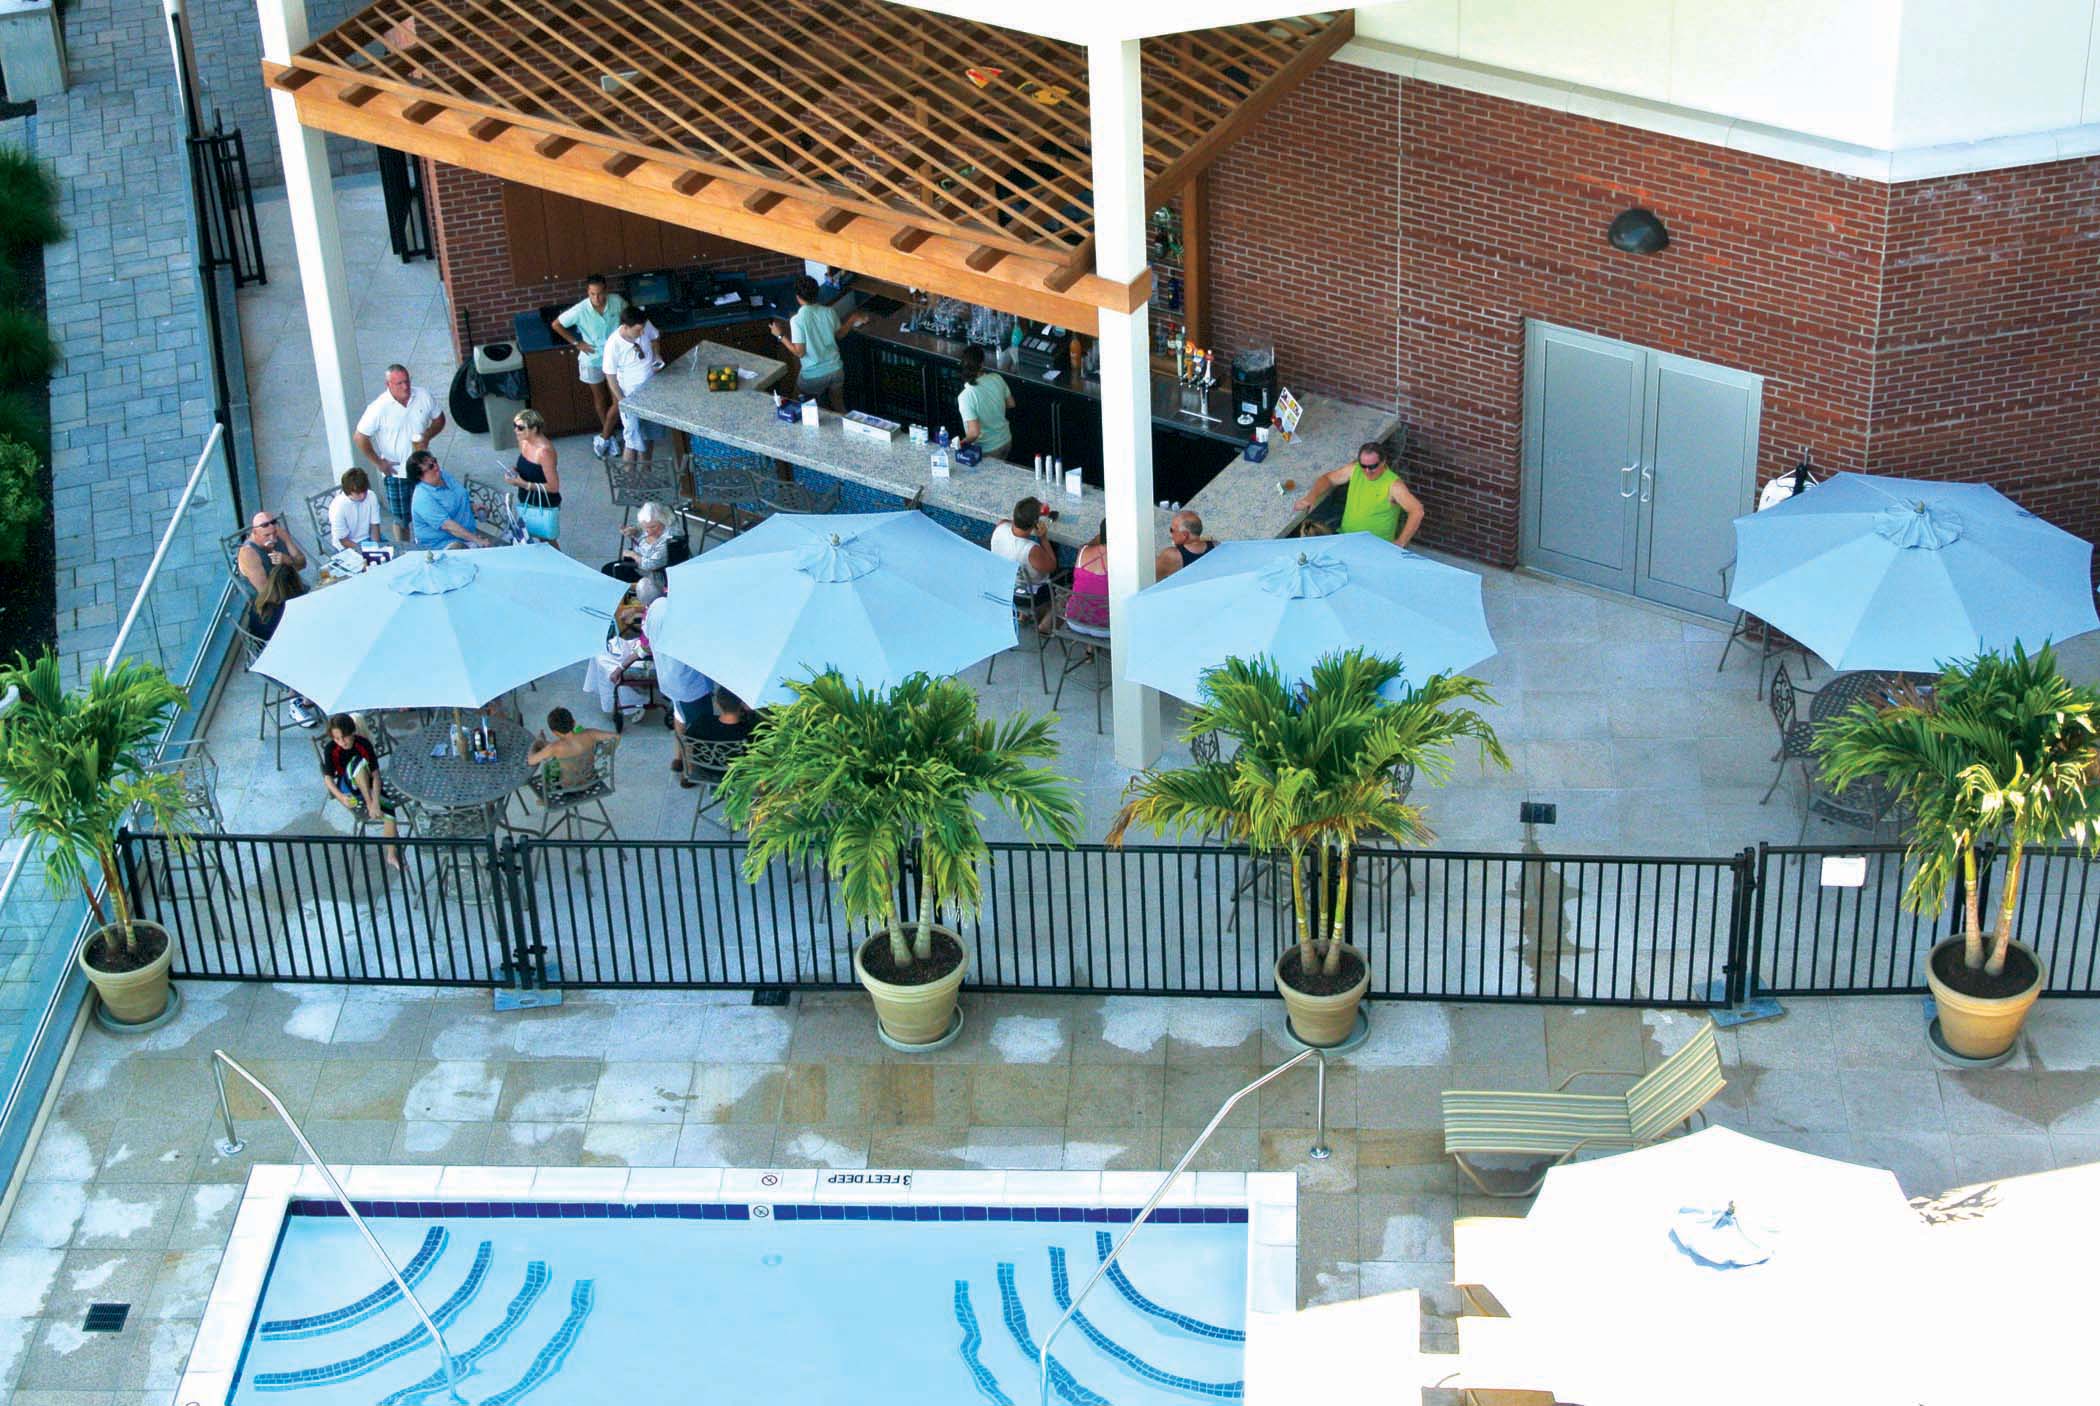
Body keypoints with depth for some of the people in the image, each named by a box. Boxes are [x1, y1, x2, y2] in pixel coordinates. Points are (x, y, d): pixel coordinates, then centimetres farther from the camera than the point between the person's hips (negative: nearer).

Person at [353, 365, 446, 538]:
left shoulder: (423, 396, -9)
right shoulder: (379, 408, -20)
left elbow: (439, 419, 8)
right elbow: (359, 438, -13)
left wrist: (427, 436, -12)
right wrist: (379, 463, -11)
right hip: (396, 472, -3)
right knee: (401, 521, 8)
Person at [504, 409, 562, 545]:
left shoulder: (544, 451, -28)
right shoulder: (523, 442, -3)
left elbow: (553, 487, -24)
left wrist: (524, 484, -27)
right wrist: (515, 471, -7)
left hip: (544, 507, -8)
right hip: (525, 504, 8)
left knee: (549, 544, 7)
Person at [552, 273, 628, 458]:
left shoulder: (616, 301, -19)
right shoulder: (580, 310, -27)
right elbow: (557, 325, -13)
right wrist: (577, 343, -11)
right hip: (592, 360, -2)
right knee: (600, 399, 16)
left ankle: (603, 438, 18)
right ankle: (608, 437, 36)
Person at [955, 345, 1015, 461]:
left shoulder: (966, 397, -30)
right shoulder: (997, 378, -14)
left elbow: (974, 433, -30)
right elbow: (1011, 404, 4)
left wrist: (962, 442, -11)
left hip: (986, 451, -5)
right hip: (1006, 442, 5)